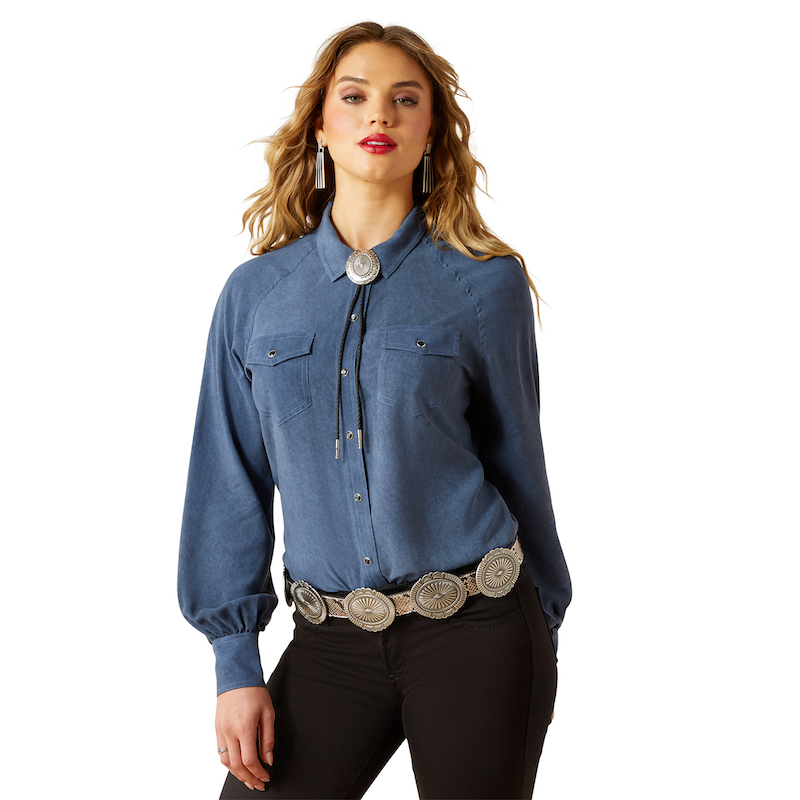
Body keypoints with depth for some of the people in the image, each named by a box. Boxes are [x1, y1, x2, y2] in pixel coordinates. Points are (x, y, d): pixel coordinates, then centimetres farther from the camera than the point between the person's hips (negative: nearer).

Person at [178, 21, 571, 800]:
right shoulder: (255, 293, 4)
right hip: (331, 645, 2)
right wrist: (235, 662, 2)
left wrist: (541, 634, 12)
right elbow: (231, 483, 6)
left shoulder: (486, 283, -1)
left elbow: (517, 462, 6)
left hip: (475, 630, -1)